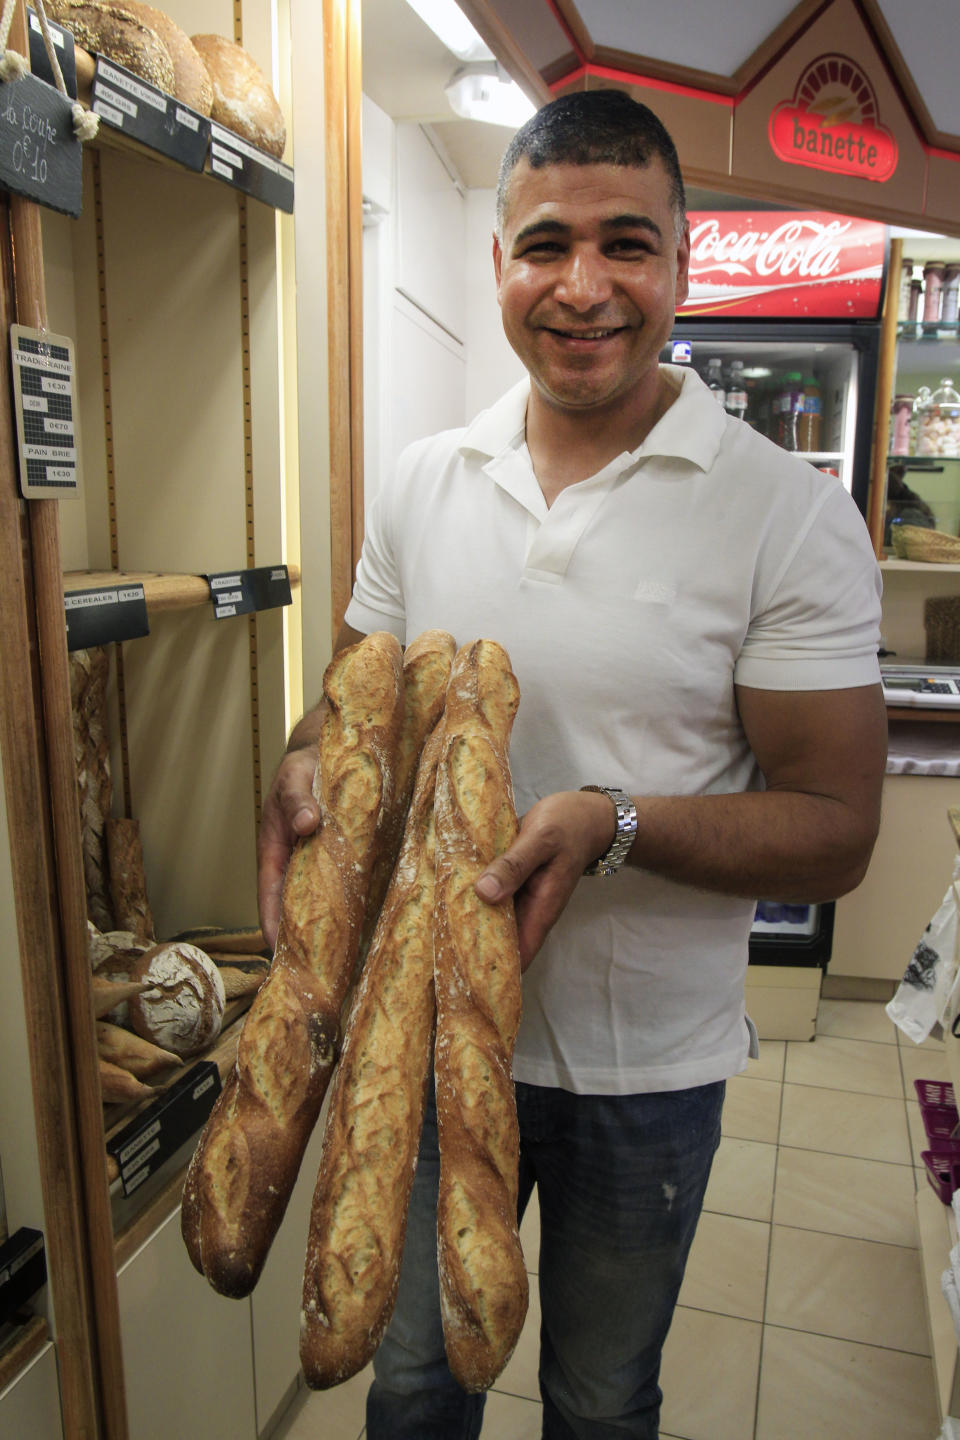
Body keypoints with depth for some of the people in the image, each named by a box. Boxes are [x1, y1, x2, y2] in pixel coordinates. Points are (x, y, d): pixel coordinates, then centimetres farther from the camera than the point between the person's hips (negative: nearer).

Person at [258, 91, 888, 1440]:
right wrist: (305, 773, -16)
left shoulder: (793, 516, -14)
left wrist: (615, 822, -29)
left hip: (645, 1065, -2)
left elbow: (835, 830, -13)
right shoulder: (424, 480, -2)